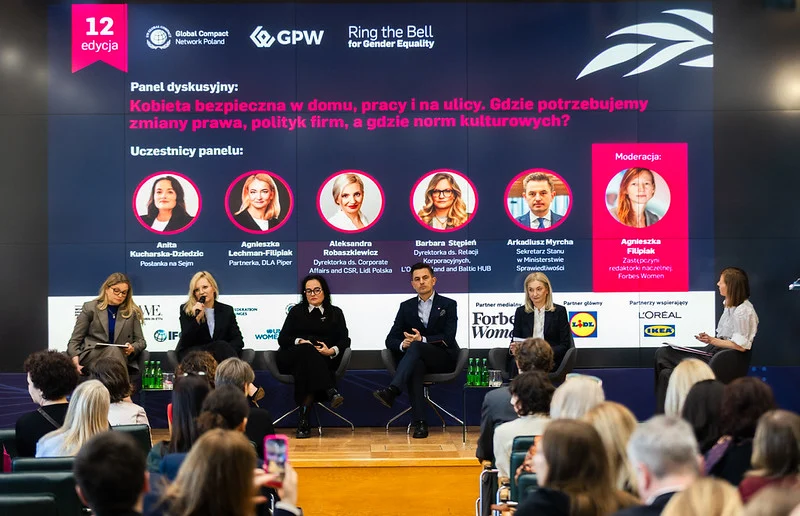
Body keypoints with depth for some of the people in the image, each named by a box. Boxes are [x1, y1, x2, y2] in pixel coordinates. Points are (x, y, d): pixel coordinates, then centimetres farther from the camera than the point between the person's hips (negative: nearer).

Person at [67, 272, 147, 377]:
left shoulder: (132, 312, 17)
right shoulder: (90, 308, 12)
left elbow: (141, 341, 18)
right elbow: (75, 340, 9)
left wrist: (133, 348, -7)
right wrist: (76, 361, -10)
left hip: (123, 358, 1)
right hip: (91, 356, -1)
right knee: (114, 350, -36)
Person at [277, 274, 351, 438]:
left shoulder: (336, 313, 19)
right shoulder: (296, 311, 20)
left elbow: (345, 340, 6)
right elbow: (282, 338, 9)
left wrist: (332, 351, -15)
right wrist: (299, 342, -12)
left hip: (325, 360, 0)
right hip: (293, 358, 0)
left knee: (307, 364, -36)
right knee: (307, 351, -36)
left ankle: (304, 417, -42)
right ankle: (330, 391, -48)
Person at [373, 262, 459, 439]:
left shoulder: (448, 304, 6)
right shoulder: (406, 306, 14)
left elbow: (448, 338, -6)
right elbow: (391, 339, 8)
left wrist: (422, 339, -21)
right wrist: (402, 344, -16)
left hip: (443, 359, -2)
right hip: (417, 359, 2)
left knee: (416, 346, -34)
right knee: (415, 366, -37)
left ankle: (392, 391, -51)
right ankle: (420, 423, -43)